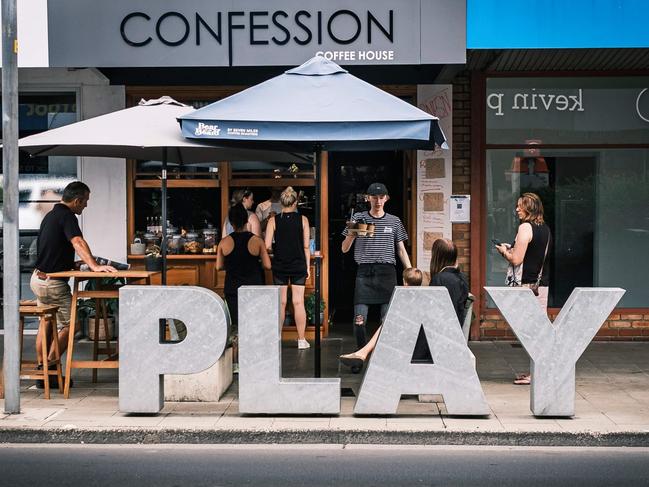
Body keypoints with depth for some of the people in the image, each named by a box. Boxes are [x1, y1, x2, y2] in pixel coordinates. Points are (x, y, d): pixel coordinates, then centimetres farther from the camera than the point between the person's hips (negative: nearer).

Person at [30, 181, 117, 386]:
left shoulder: (51, 214, 14)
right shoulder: (67, 216, -16)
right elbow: (78, 242, -34)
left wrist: (72, 264, 35)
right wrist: (94, 266, -45)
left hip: (38, 278, 10)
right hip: (53, 283, -10)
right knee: (69, 325, -4)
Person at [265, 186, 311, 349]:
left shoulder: (273, 220, -5)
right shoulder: (302, 219, -4)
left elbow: (267, 245, -9)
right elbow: (306, 246, -2)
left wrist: (277, 247, 11)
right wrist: (307, 267, 6)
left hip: (279, 265, 0)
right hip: (298, 265, 0)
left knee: (281, 303, 8)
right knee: (298, 302, 3)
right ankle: (301, 340, 6)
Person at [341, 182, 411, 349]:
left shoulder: (394, 221, 11)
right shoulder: (358, 218, 7)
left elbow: (401, 249, 15)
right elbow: (344, 249, 8)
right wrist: (351, 235, -13)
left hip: (387, 272, 1)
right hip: (364, 272, -1)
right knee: (359, 319, -7)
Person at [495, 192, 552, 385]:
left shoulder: (525, 227, -11)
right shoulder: (545, 229, 14)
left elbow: (516, 260, -15)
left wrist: (504, 252, 4)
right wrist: (512, 249, 21)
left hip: (527, 284, -8)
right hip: (542, 283, 8)